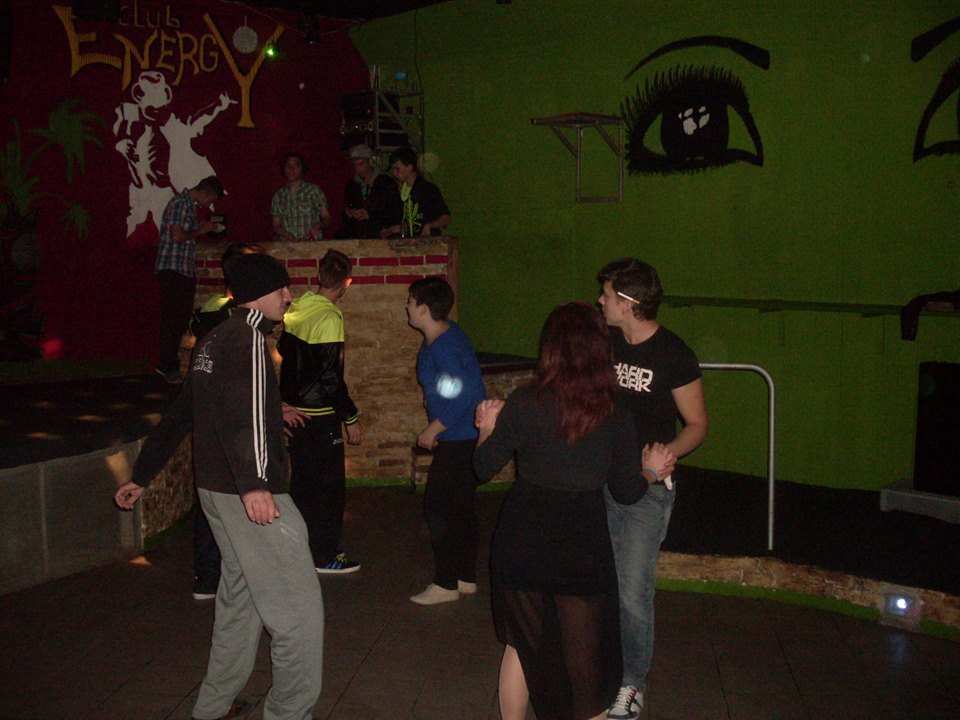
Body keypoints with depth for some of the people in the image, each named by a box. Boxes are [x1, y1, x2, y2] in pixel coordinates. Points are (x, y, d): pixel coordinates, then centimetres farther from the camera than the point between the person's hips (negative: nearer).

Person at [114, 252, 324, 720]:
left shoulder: (214, 341, 17)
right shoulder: (247, 336, -12)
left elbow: (177, 416, 23)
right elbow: (243, 410, -28)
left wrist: (141, 476, 28)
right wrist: (253, 483, -39)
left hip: (216, 489, 10)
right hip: (249, 495, -10)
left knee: (240, 598, 22)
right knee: (298, 610, -4)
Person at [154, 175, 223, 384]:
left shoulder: (190, 205, 17)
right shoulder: (180, 204, -12)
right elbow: (177, 236, -21)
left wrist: (201, 227, 11)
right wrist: (200, 231, -9)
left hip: (185, 270, 10)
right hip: (173, 269, -10)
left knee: (181, 318, 12)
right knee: (173, 318, -6)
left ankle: (168, 365, 19)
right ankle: (167, 367, -1)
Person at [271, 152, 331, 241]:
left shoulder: (314, 190, 5)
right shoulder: (278, 195, 13)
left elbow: (326, 219, 7)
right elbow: (276, 226, 16)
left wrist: (318, 226, -15)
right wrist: (284, 233, -6)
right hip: (286, 244, 2)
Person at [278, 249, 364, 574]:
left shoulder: (297, 308, 4)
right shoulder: (329, 318, -19)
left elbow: (281, 353, 13)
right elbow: (331, 377, -20)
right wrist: (351, 419, -12)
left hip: (295, 412, 8)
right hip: (319, 415, -8)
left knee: (303, 481, 18)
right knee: (329, 486, 4)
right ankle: (324, 556, 11)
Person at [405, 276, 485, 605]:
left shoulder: (444, 347, -22)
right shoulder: (444, 336, 9)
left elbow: (460, 397, -26)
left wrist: (432, 430, -16)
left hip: (458, 441, -10)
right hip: (465, 438, 10)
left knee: (438, 508, -3)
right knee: (460, 508, 16)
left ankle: (445, 584, 7)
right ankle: (465, 577, 26)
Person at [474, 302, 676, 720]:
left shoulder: (523, 404, -12)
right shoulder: (616, 418, -10)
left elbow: (485, 468, -5)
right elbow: (627, 492, -3)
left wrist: (488, 428, 14)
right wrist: (652, 472, 17)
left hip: (522, 543, 1)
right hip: (584, 548, 0)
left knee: (522, 645, 21)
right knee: (585, 658, 16)